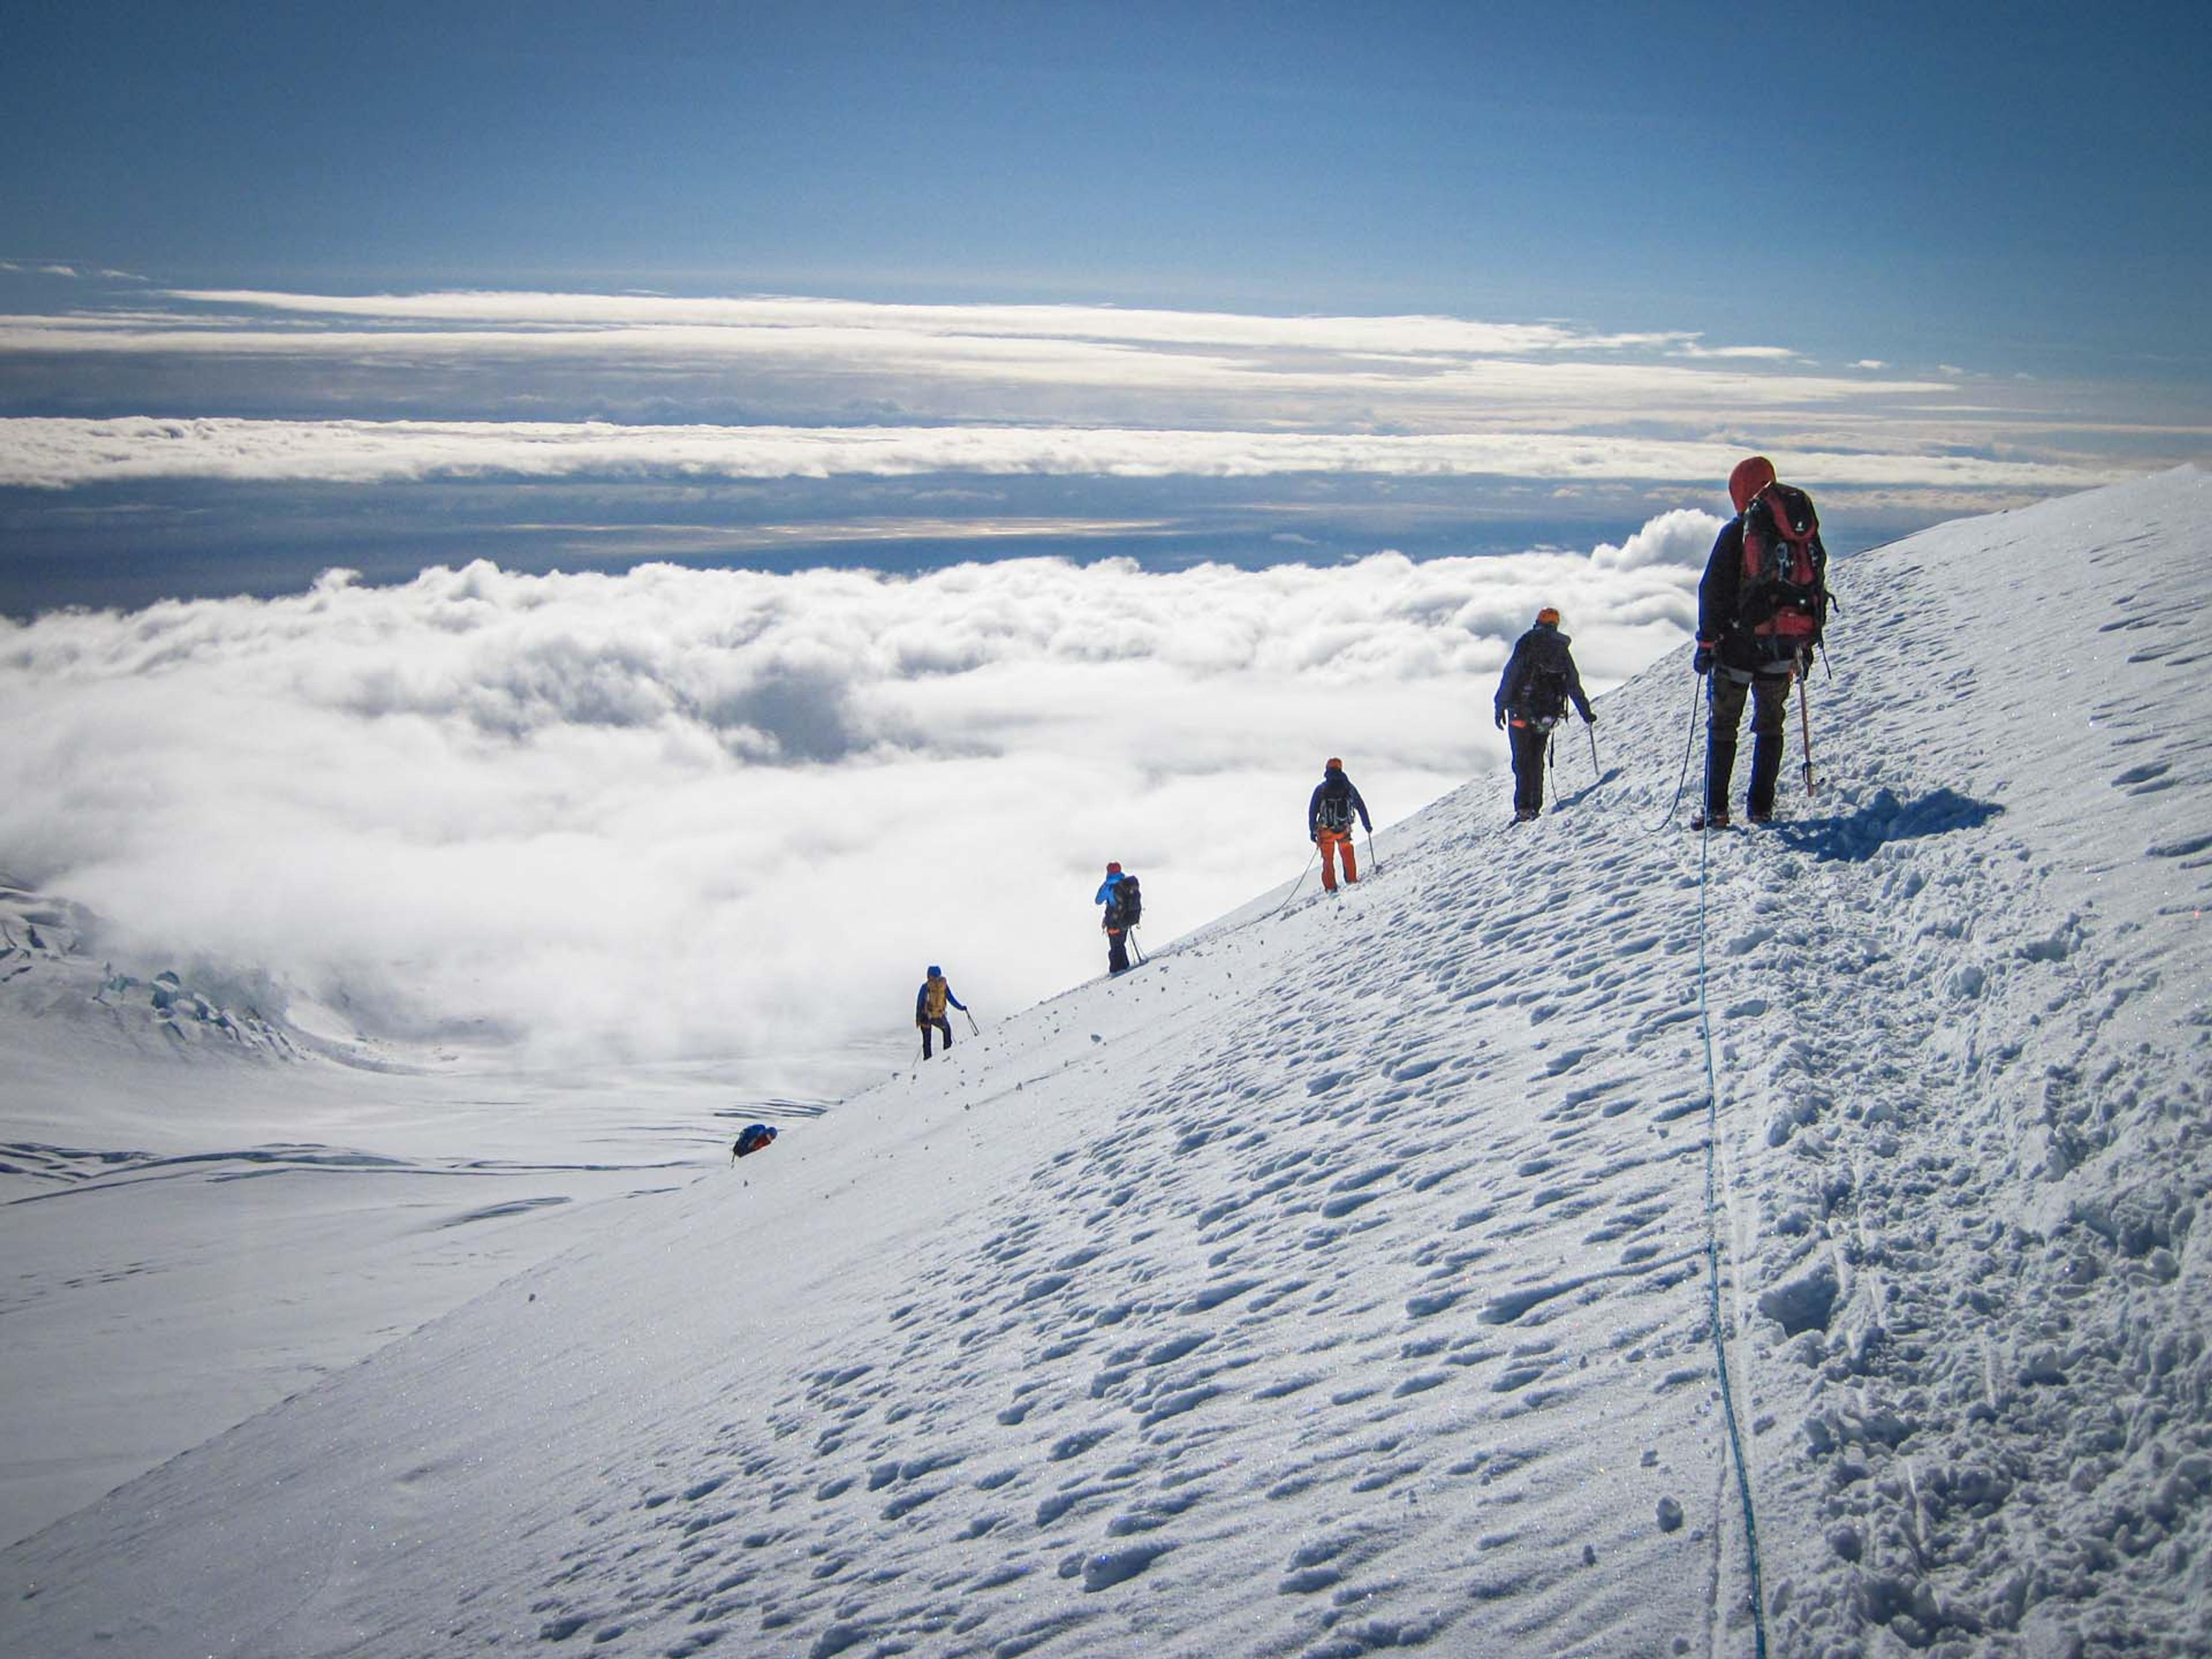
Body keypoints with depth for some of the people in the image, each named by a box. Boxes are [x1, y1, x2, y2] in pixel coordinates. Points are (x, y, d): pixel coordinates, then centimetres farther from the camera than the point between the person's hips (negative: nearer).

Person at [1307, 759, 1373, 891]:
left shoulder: (1320, 789, 0)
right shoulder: (1349, 787, 3)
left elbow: (1312, 811, -2)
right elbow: (1361, 807, 9)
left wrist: (1312, 831, 3)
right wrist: (1368, 825, 18)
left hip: (1325, 831, -1)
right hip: (1344, 830, 1)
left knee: (1328, 860, 11)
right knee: (1348, 856, 22)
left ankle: (1330, 887, 7)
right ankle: (1352, 880, 19)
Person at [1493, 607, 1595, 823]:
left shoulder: (1527, 642, -3)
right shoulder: (1563, 650, 10)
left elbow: (1510, 674, -9)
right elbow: (1574, 686, 16)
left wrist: (1501, 707, -7)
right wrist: (1586, 714, 24)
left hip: (1522, 710, -4)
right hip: (1548, 714, 4)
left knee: (1522, 760, -3)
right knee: (1536, 759, 16)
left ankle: (1523, 807, -16)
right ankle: (1535, 806, 12)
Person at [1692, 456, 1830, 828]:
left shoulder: (1737, 531, -8)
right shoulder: (1806, 528, 7)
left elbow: (1713, 591, -10)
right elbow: (1817, 584, 12)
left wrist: (1706, 644, -5)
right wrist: (1807, 642, 19)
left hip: (1740, 643, -4)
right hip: (1785, 645, 4)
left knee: (1722, 727, 4)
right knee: (1770, 726, 14)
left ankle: (1716, 811, 1)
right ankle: (1761, 806, 13)